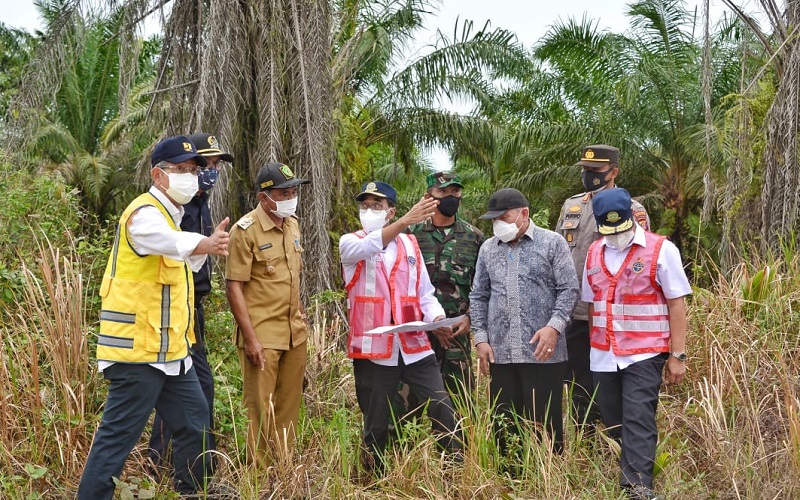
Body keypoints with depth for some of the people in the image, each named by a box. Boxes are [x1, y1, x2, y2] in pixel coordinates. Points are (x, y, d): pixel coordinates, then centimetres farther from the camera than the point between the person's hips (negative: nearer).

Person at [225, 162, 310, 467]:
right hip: (262, 336, -6)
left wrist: (299, 313, 16)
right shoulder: (246, 231, -12)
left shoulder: (292, 224, 9)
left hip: (295, 333, 7)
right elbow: (234, 287, -13)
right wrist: (250, 338, -16)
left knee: (289, 405, 12)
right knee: (261, 408, 1)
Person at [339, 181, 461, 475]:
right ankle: (375, 478, 25)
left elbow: (425, 293, 12)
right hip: (373, 348, -2)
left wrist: (438, 318, -10)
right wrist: (405, 222, -37)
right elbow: (367, 246, -23)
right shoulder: (350, 244, 2)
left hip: (414, 346, 2)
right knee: (376, 422, 7)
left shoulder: (410, 244, 12)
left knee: (442, 408, -7)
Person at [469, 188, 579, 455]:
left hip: (542, 351, -4)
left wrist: (554, 326, -15)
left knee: (545, 423, 0)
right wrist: (481, 338, 7)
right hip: (500, 352, 4)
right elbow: (478, 297, 16)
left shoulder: (552, 243, 1)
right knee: (505, 425, 8)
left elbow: (569, 289, -3)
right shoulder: (488, 249, 13)